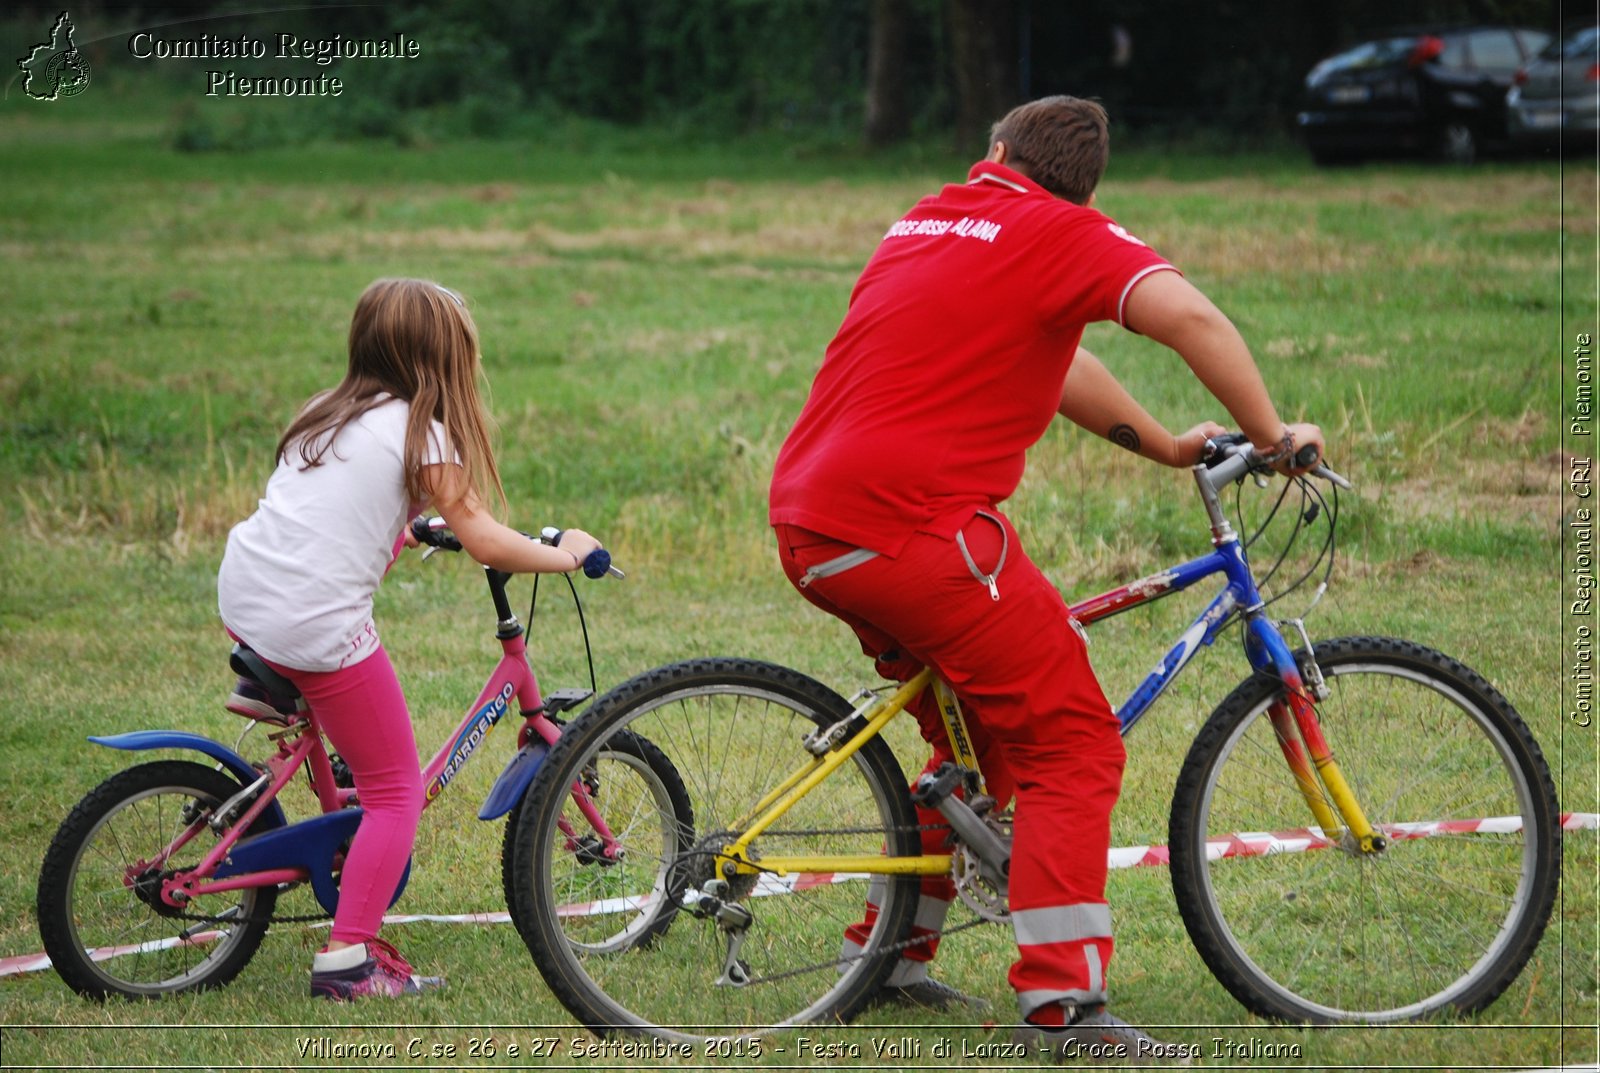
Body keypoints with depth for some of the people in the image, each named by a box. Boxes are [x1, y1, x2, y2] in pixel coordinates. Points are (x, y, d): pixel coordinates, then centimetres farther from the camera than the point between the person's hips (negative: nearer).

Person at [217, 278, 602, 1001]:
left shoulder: (327, 413, 17)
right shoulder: (422, 432, -2)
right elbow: (483, 541, -5)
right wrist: (562, 556, 10)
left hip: (239, 598, 7)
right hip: (320, 629, -7)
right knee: (395, 792, 7)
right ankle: (348, 959, 0)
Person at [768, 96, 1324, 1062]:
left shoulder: (928, 222, 23)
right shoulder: (1063, 236, -2)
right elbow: (1189, 316, -18)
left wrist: (1167, 446, 32)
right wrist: (1272, 435, -7)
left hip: (807, 521, 8)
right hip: (915, 528, -8)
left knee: (982, 735, 25)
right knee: (1075, 746, -1)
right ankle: (1064, 1008, -7)